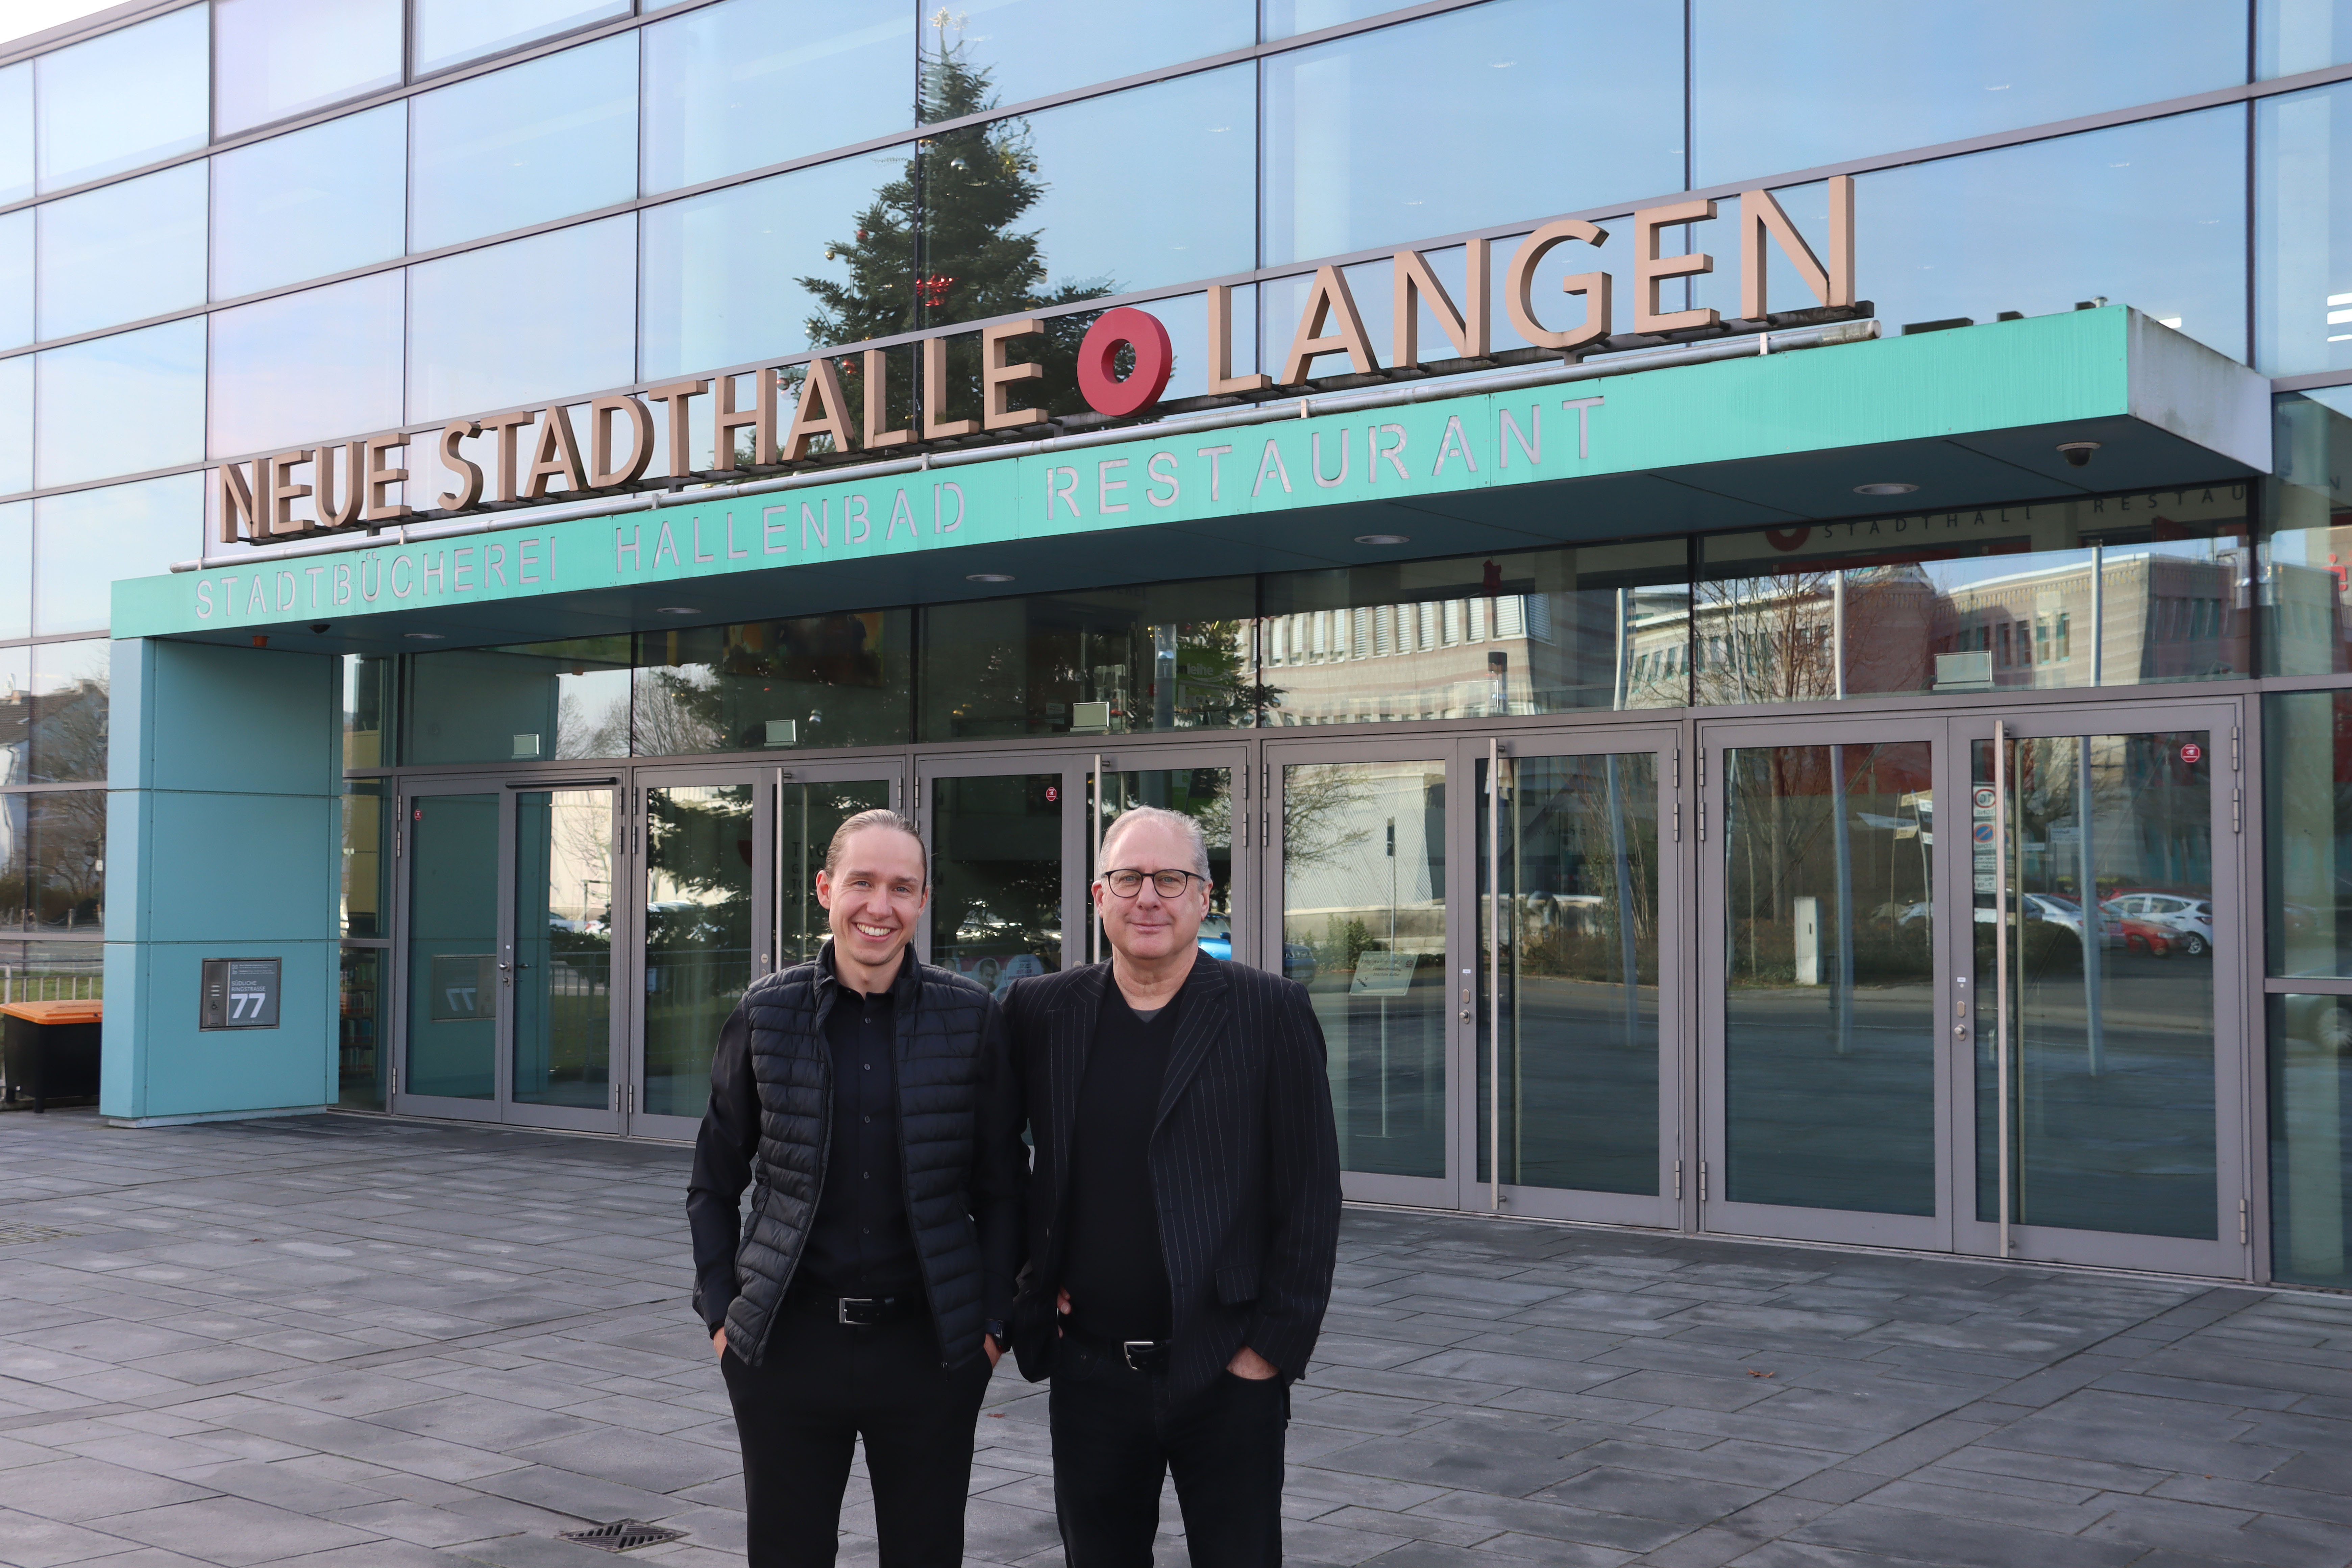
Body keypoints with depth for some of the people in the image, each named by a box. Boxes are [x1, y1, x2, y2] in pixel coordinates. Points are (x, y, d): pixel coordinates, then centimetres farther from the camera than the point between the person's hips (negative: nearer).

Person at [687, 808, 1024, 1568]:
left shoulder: (972, 1018, -1)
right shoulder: (766, 1015, 0)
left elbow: (1001, 1188, 5)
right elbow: (713, 1186, 9)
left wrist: (992, 1320, 0)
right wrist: (720, 1313, 2)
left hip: (930, 1345, 0)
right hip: (789, 1343, 0)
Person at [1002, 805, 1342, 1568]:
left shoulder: (1271, 1012, -3)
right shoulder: (1041, 1011, 4)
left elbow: (1310, 1196, -4)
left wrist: (1275, 1345, -7)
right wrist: (1032, 1290, 5)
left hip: (1227, 1375, -2)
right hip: (1089, 1372, 3)